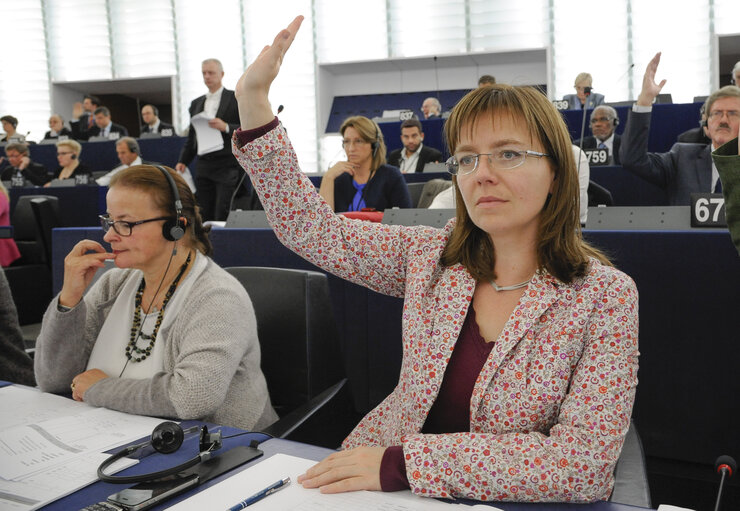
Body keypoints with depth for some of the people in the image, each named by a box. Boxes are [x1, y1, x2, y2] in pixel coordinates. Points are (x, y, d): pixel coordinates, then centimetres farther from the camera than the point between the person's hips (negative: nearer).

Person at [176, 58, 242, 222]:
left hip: (227, 166, -5)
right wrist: (183, 161, 10)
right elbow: (191, 136, 22)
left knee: (222, 218, -12)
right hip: (203, 167, 6)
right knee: (205, 217, 5)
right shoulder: (196, 103, 20)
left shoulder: (236, 99, 3)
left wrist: (226, 127, -18)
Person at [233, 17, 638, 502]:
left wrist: (402, 461, -23)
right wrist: (253, 99, -3)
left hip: (519, 504, -3)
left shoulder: (608, 296, -11)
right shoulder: (429, 257, 1)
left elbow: (584, 460, -19)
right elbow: (307, 226, 4)